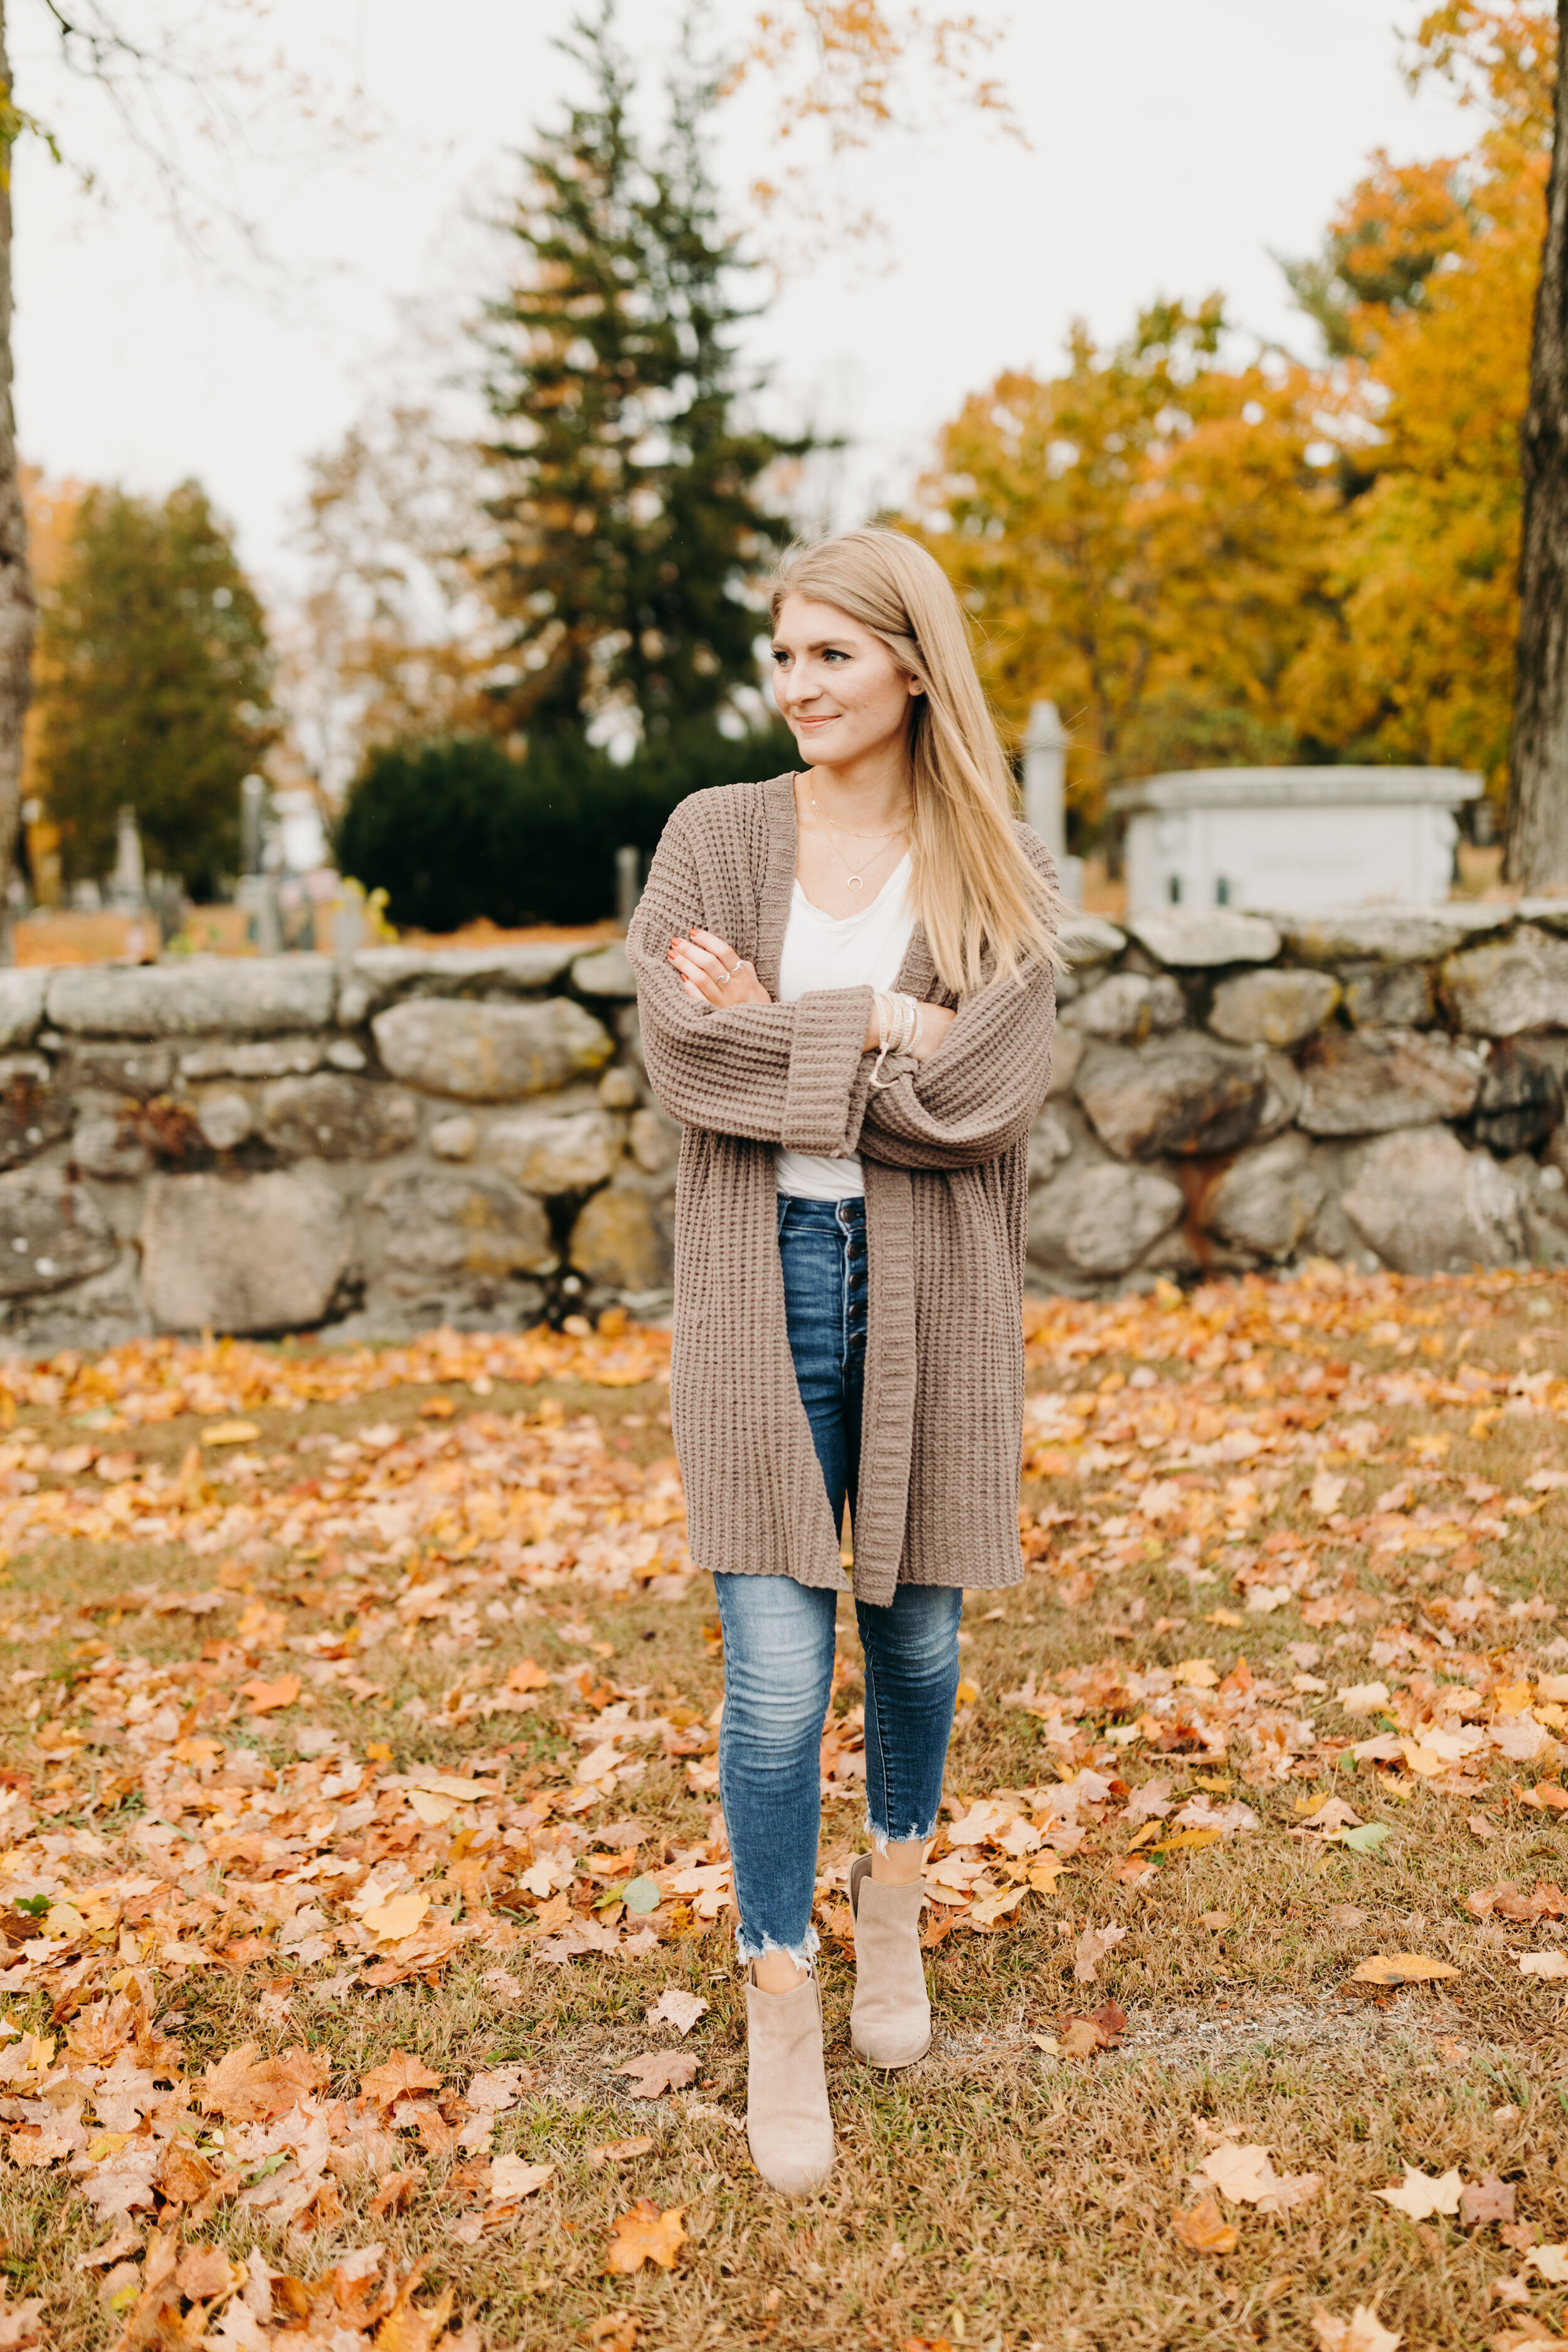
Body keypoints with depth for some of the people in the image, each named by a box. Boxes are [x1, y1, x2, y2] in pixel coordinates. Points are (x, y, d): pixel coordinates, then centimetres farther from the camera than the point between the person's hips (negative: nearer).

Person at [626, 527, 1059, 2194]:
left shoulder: (995, 872, 1)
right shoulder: (713, 838, 2)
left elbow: (988, 1097, -13)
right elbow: (678, 1055, -10)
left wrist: (781, 1028, -13)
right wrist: (881, 1027, -14)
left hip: (927, 1288, 1)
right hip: (761, 1280, -1)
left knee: (915, 1635, 15)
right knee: (775, 1670, -1)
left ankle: (895, 1913, 42)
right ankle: (779, 2013, 16)